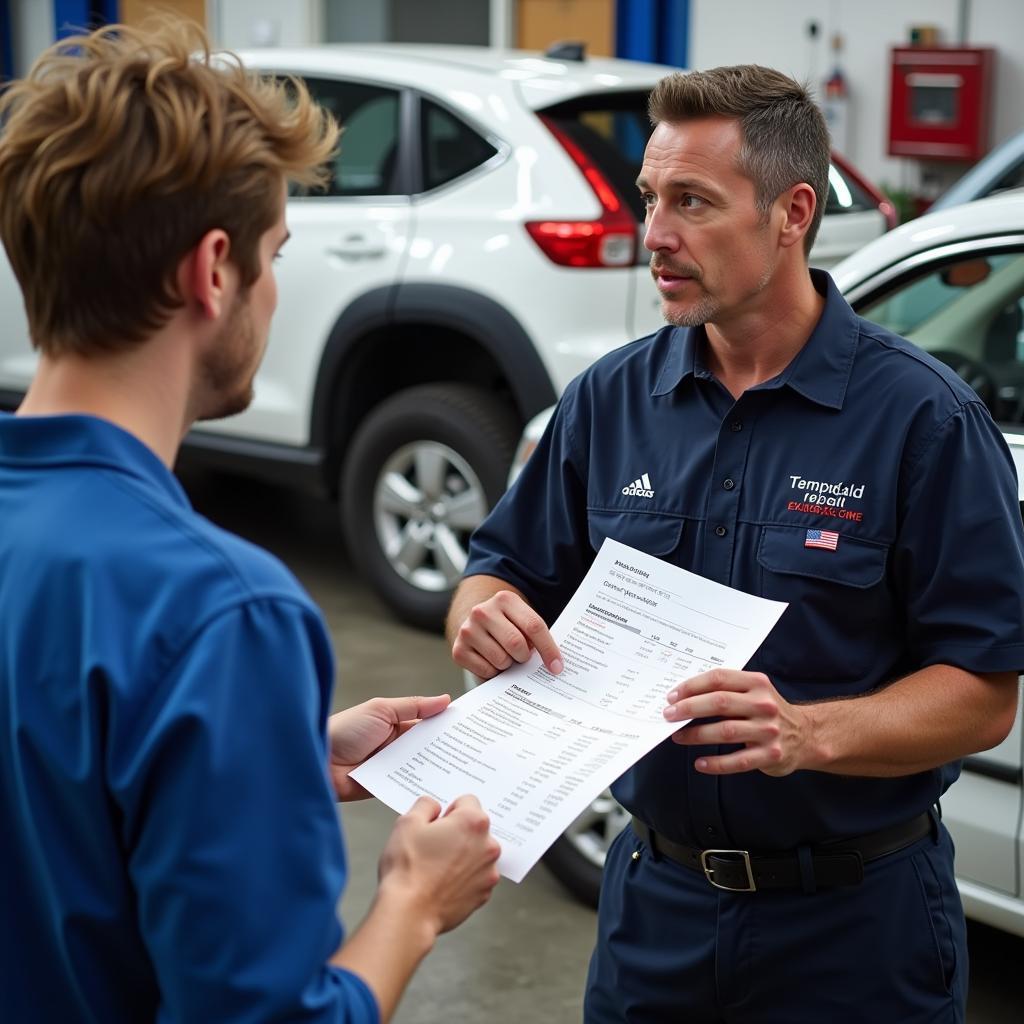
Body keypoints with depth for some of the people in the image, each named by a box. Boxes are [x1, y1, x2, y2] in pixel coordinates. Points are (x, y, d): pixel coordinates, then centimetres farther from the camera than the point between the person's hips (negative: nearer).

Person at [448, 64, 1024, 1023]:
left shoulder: (922, 417, -13)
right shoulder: (610, 398, 0)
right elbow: (506, 571, 7)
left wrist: (809, 733, -31)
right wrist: (483, 611, -17)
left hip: (853, 918, -3)